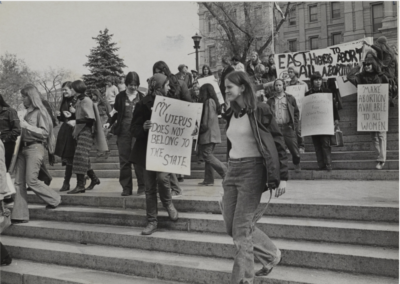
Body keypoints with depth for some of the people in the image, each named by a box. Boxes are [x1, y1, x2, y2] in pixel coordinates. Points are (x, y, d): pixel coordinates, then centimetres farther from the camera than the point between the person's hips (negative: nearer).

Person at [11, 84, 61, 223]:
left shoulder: (40, 112, -5)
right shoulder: (28, 113, 16)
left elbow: (45, 132, -12)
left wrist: (27, 126, -16)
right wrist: (20, 128, 5)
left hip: (35, 148, -7)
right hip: (23, 148, 8)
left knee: (31, 180, -9)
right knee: (19, 182, 2)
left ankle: (54, 199, 11)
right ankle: (20, 215, 5)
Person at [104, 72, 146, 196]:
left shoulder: (142, 97, 6)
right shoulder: (120, 97, 9)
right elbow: (116, 113, 16)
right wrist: (109, 123, 1)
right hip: (123, 131, 2)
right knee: (124, 160, 4)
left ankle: (142, 186, 7)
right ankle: (126, 187, 11)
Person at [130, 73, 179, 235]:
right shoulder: (143, 105, -1)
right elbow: (134, 129, -3)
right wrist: (143, 127, -23)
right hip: (148, 150, 0)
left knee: (162, 177, -22)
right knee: (149, 187, 3)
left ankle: (168, 203, 10)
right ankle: (152, 222, 14)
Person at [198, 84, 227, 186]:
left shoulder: (208, 101, -11)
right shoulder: (213, 101, 17)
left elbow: (209, 117, -17)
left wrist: (203, 127, -10)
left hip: (208, 134, -10)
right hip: (213, 134, 10)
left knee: (207, 155, -10)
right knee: (208, 155, 9)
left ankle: (226, 173, -11)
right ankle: (208, 179, 10)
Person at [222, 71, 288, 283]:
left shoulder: (259, 111, -9)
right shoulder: (230, 114, 11)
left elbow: (278, 143, -9)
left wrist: (282, 176, -14)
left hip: (252, 171, -7)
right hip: (232, 171, 8)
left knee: (241, 229, -6)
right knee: (231, 227, 9)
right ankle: (271, 255, 30)